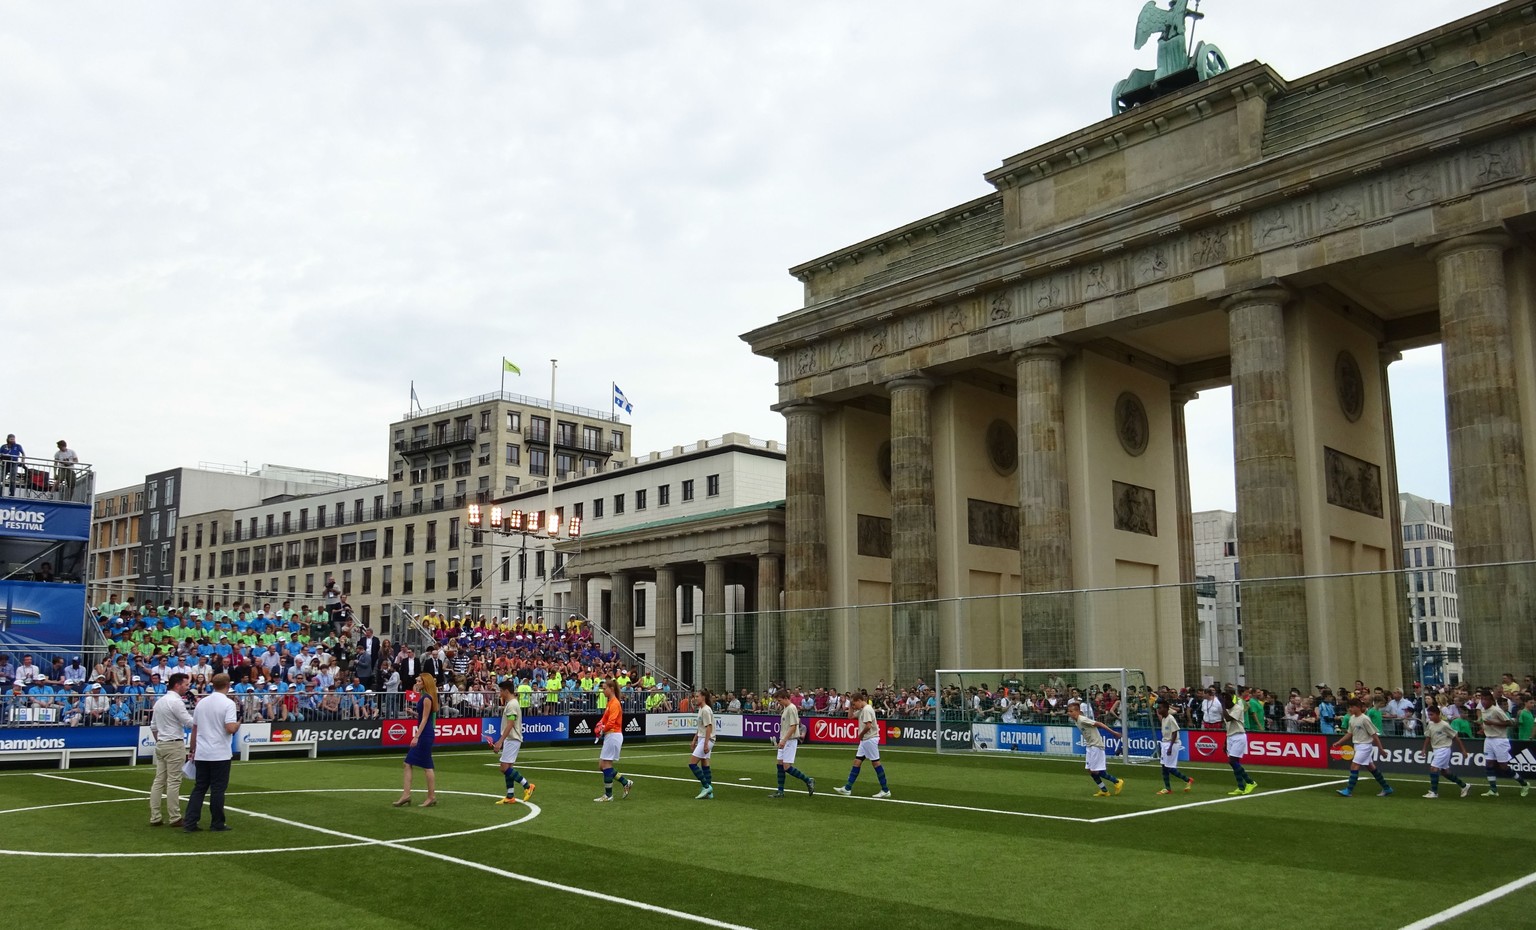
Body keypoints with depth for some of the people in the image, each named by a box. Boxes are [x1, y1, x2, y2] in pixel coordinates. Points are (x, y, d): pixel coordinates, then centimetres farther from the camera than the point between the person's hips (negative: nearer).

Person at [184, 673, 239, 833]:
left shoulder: (201, 702, 7)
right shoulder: (228, 703, -12)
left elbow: (194, 729, 11)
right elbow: (231, 728, -21)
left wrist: (194, 750, 19)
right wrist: (238, 725, 1)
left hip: (201, 754, 5)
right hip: (220, 755, -5)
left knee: (199, 788, 10)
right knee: (217, 789, 2)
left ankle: (190, 822, 3)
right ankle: (217, 824, 8)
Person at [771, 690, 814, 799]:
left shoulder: (792, 708, -15)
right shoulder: (785, 708, 13)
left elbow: (793, 726, -20)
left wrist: (784, 740, -24)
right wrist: (782, 740, 18)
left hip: (790, 741, -9)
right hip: (784, 741, 9)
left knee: (787, 767, -11)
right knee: (780, 764, 7)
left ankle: (808, 781, 2)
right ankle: (780, 791, 11)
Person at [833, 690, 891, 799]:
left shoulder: (867, 709, -16)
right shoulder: (861, 710, 13)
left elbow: (868, 726, -26)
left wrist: (861, 734, -10)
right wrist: (851, 707, 10)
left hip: (870, 739, -10)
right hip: (865, 740, 10)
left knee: (876, 763, -4)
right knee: (857, 762, 8)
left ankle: (885, 790, 2)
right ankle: (847, 788, 10)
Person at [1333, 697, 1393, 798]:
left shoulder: (1365, 719, -17)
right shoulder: (1352, 719, 6)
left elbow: (1374, 734, -14)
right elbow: (1349, 733, 15)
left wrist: (1380, 748, -12)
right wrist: (1338, 742, 9)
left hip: (1365, 745, -8)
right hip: (1358, 745, 8)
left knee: (1354, 766, -13)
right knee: (1371, 767, 14)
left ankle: (1349, 790, -12)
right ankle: (1387, 789, 25)